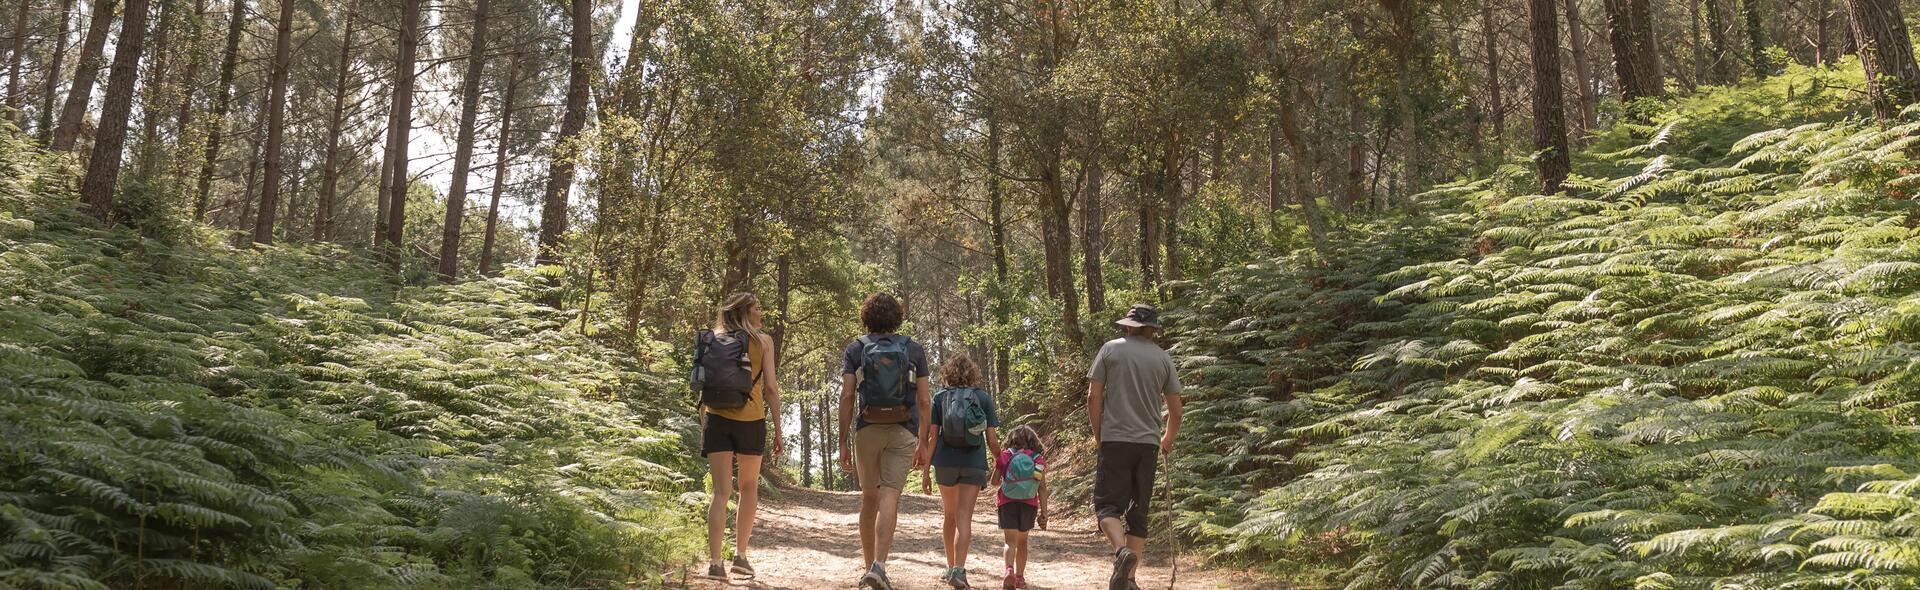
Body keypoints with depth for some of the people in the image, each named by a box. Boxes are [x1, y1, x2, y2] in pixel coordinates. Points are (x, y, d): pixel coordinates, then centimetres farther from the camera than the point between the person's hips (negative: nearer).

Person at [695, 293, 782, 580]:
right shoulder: (762, 341, 0)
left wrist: (703, 425, 15)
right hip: (750, 420, -2)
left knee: (721, 491, 3)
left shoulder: (712, 340, 8)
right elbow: (771, 388, -4)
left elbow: (704, 385, 8)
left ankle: (714, 562, -6)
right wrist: (778, 430, 1)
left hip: (716, 419, 2)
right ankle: (740, 555, 13)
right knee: (749, 488, 16)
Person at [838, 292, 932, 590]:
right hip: (902, 432, -1)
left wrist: (843, 443, 0)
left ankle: (869, 566, 19)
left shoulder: (855, 349, 5)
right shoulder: (914, 350, 7)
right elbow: (924, 401, 3)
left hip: (867, 430, 1)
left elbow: (847, 397, -2)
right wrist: (923, 443, 8)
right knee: (890, 497, -8)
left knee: (869, 498, 14)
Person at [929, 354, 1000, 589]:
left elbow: (932, 435, -2)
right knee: (964, 518, -4)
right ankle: (958, 569, -18)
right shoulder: (983, 397, 4)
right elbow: (992, 439, 2)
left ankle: (951, 567, 26)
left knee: (950, 515, 18)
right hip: (974, 464, -1)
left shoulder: (940, 397, 4)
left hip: (946, 462, 1)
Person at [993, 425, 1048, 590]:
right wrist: (1044, 513, 0)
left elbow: (995, 482, 7)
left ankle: (1009, 570, -30)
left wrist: (996, 462, 26)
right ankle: (1020, 576, 23)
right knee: (1022, 541, 18)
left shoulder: (1004, 456, 2)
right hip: (1029, 505, 1)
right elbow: (1042, 487, -2)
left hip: (1007, 504, -1)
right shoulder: (1038, 459, 3)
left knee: (1011, 541, -5)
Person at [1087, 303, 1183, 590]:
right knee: (1138, 512, 10)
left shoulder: (1110, 349, 1)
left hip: (1115, 440, -3)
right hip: (1148, 443, 3)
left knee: (1107, 504, 0)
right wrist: (1168, 440, 27)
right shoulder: (1164, 358, 8)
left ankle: (1122, 551, -26)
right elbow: (1175, 411, 10)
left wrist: (1098, 433, 10)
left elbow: (1093, 397, -2)